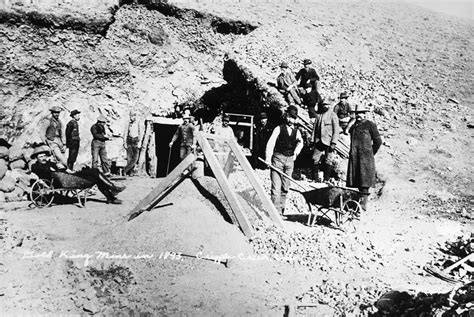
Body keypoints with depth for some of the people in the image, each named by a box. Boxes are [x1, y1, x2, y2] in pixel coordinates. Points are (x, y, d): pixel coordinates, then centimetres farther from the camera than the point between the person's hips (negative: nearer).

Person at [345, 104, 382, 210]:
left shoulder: (370, 125, 0)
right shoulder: (353, 124, 18)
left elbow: (378, 141, 2)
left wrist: (371, 153, 5)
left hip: (365, 157, -6)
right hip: (354, 157, 6)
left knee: (364, 181, -7)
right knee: (356, 180, 6)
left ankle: (363, 203, -8)